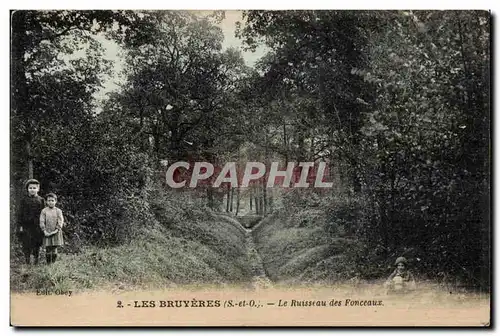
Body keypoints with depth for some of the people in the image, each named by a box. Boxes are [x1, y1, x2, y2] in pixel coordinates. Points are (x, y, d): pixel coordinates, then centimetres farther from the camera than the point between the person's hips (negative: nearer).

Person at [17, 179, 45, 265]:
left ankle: (36, 261, 18)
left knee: (37, 245, 5)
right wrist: (20, 225, -4)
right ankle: (27, 262, 8)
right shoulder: (24, 200, 4)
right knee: (26, 245, 0)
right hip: (26, 226, -1)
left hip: (37, 227, 1)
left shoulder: (41, 200, 6)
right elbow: (20, 213, 3)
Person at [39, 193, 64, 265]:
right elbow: (42, 222, -2)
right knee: (48, 249, 2)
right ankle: (48, 264, 11)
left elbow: (60, 222, -2)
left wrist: (56, 230, -13)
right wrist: (44, 231, -12)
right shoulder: (44, 211, 2)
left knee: (54, 250, 2)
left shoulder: (58, 211, 2)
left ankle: (54, 263, 11)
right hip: (47, 233, 0)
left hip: (56, 233, 0)